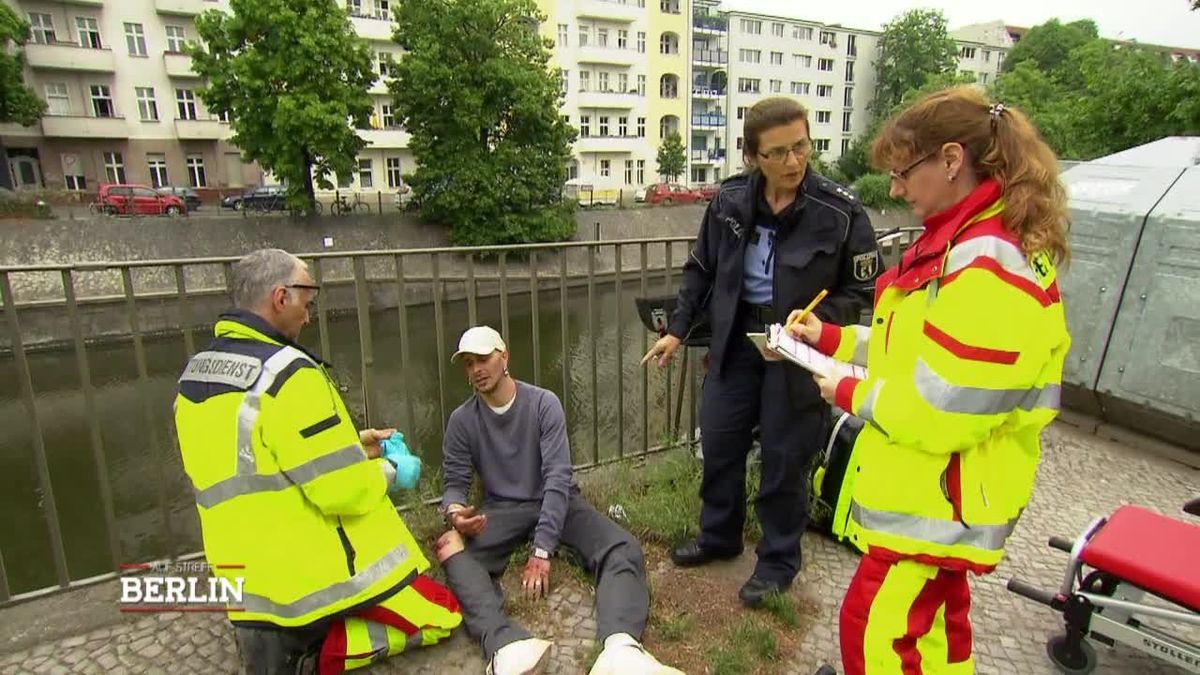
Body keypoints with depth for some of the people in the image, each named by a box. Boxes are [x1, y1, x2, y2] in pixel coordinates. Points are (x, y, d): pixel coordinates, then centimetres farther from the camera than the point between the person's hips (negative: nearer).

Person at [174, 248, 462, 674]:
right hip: (325, 574, -8)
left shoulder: (193, 379, 6)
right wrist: (384, 472, -3)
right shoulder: (286, 372, -23)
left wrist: (351, 447, 12)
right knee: (441, 616, 10)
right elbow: (345, 491, -24)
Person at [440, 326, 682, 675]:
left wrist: (542, 551, -25)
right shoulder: (461, 421, -1)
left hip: (557, 501, 0)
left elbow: (558, 477, -16)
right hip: (503, 509, 1)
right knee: (454, 552, -33)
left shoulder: (544, 403, -9)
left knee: (623, 549, -28)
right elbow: (454, 483, 1)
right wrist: (455, 510, -26)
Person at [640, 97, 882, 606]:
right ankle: (719, 536, 39)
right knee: (719, 443, 14)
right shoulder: (729, 201, -3)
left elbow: (862, 290, -5)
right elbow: (701, 270, 9)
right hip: (735, 340, 4)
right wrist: (678, 329, 6)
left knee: (784, 458, 7)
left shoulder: (841, 211, -14)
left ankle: (778, 561, 31)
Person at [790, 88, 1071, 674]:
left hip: (942, 495, -10)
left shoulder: (990, 270, -26)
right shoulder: (963, 243, 7)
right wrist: (831, 338, 4)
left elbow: (943, 411, -28)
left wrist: (853, 396, -13)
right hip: (927, 486, 10)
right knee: (934, 617, 26)